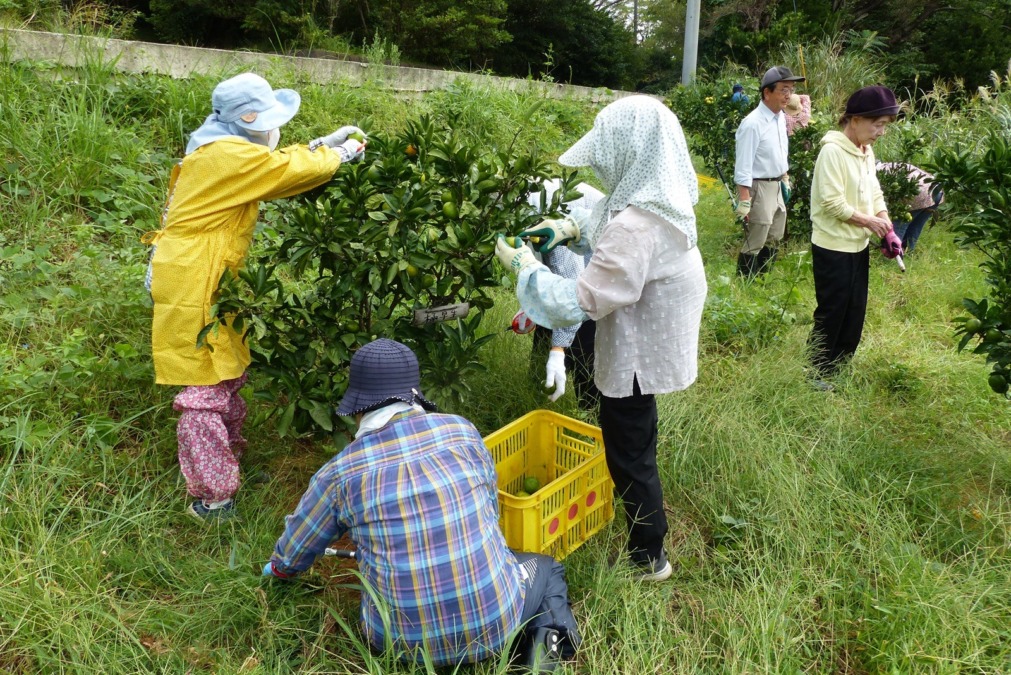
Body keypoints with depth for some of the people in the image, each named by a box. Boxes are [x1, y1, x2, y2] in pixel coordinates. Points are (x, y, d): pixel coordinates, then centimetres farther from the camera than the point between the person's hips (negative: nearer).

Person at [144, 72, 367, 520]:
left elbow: (276, 166, 19)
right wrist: (338, 155, -1)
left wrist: (323, 145, 13)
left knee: (229, 375, 21)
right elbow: (289, 170, -18)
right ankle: (212, 495, 6)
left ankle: (231, 454, 37)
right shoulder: (228, 156, -18)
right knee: (206, 388, -4)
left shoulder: (224, 151, 13)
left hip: (207, 283, 11)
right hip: (192, 287, -11)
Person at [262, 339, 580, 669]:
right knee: (546, 567, 32)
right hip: (494, 624, 2)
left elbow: (295, 549, 12)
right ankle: (547, 631, 1)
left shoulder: (342, 471, -5)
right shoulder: (461, 430, -4)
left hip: (405, 640, -1)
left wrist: (277, 567, 36)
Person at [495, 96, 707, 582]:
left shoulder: (637, 224, -33)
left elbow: (580, 303, -31)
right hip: (643, 348, 10)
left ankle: (649, 560, 30)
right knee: (633, 448, 28)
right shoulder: (662, 201, -2)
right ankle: (643, 533, 51)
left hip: (634, 359, -10)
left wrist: (523, 264, -19)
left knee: (631, 459, 10)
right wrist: (571, 230, 4)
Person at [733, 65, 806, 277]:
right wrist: (744, 201, -25)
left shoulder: (781, 118, 4)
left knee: (774, 238, 20)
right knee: (754, 243, -2)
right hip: (759, 188, -9)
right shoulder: (753, 124, -23)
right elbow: (743, 166, -23)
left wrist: (785, 180, 19)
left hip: (777, 186, 10)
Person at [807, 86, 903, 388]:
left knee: (855, 312, 15)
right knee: (832, 312, 1)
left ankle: (839, 368, 29)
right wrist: (868, 221, -16)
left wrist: (888, 229, -4)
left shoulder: (866, 151, 8)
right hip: (833, 247, -8)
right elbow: (832, 203, -23)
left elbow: (875, 194, 10)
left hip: (859, 246, 9)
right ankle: (815, 372, 16)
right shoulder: (833, 151, -18)